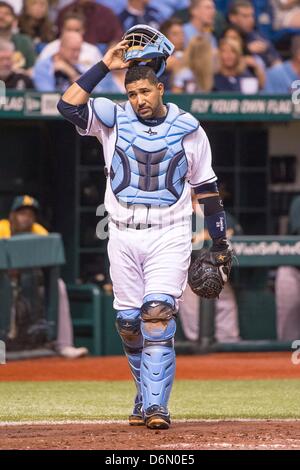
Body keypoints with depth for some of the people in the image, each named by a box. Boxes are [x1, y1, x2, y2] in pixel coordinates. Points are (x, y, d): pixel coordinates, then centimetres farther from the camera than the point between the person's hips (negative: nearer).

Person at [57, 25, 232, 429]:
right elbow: (69, 105, -14)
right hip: (123, 236, 2)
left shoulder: (188, 129, 2)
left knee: (158, 313, -18)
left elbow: (206, 187, 8)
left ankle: (155, 405, -22)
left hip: (169, 236, -2)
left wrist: (220, 244, 7)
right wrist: (105, 66, -13)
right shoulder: (113, 118, 2)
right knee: (128, 322, 5)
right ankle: (146, 397, 23)